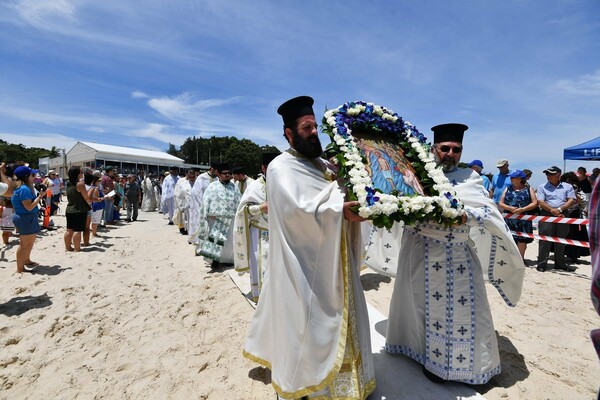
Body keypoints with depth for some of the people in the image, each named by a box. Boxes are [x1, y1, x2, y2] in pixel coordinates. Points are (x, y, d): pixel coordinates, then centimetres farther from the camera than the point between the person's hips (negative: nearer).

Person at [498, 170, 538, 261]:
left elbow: (534, 203, 1)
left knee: (522, 240, 3)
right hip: (510, 220, 1)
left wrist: (523, 209, -15)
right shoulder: (508, 189, 11)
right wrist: (509, 208, -13)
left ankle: (521, 258, 18)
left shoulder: (528, 189, 7)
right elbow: (500, 203, 7)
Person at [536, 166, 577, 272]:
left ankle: (560, 263, 22)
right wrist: (552, 210, -19)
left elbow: (571, 200, 1)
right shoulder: (542, 187, 6)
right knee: (545, 240, -5)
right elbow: (540, 202, -4)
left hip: (563, 215, 3)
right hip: (546, 215, -2)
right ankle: (542, 264, -1)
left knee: (561, 241, 11)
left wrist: (560, 209, -14)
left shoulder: (567, 187, 12)